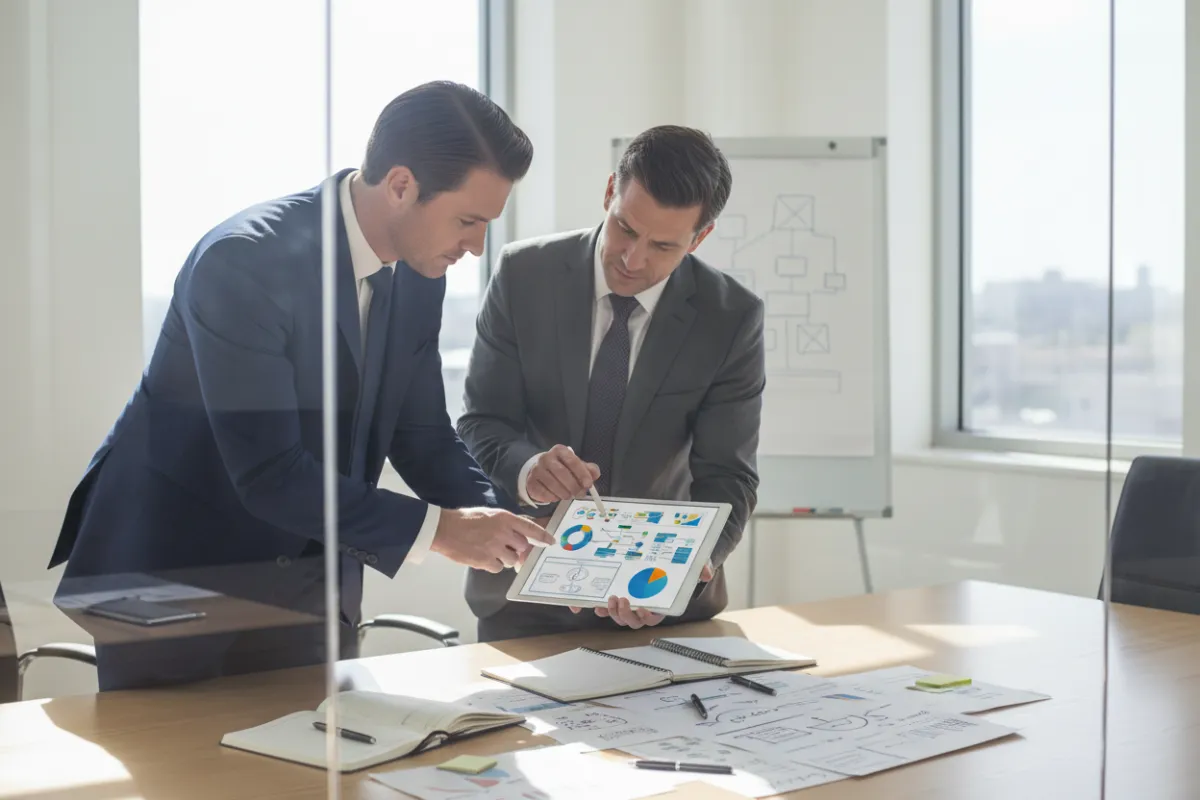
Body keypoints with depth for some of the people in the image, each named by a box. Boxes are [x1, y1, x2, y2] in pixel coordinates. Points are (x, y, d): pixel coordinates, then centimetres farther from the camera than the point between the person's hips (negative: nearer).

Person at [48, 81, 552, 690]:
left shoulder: (417, 279, -1)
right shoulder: (242, 260, -24)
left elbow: (423, 439, 6)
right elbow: (268, 473, -28)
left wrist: (515, 530, -10)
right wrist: (438, 529, -28)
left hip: (311, 590, 6)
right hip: (172, 573, -6)